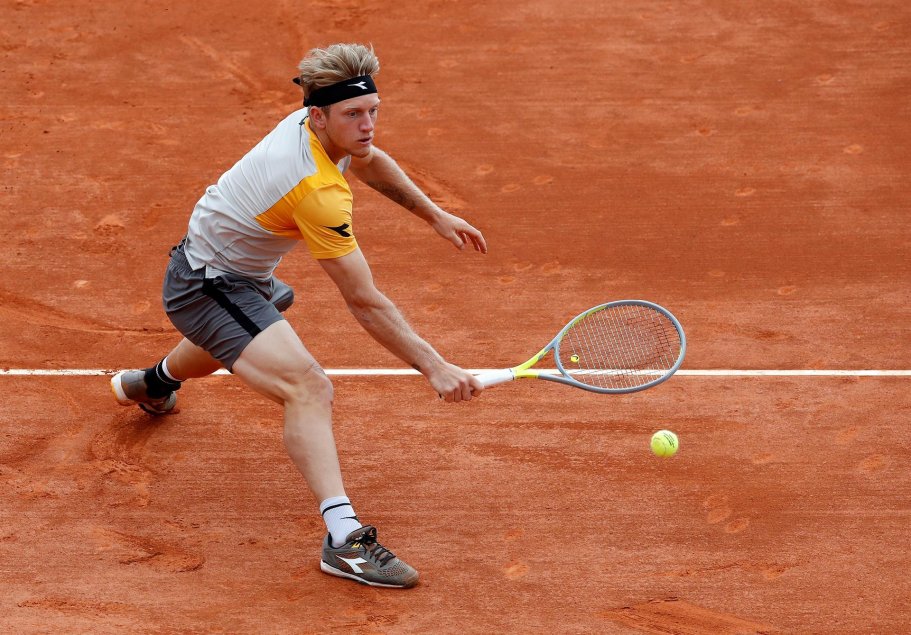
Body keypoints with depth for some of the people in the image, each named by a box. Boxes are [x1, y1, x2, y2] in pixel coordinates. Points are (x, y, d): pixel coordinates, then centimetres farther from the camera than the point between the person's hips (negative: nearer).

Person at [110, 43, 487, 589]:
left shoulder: (324, 126, -12)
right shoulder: (317, 191, -38)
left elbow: (371, 162, 16)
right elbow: (366, 303, -34)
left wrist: (435, 215, 14)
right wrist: (434, 367, -34)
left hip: (240, 272, 11)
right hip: (208, 286, -11)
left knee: (235, 337, 44)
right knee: (309, 388, -31)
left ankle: (152, 384, 77)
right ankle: (344, 537, -43)